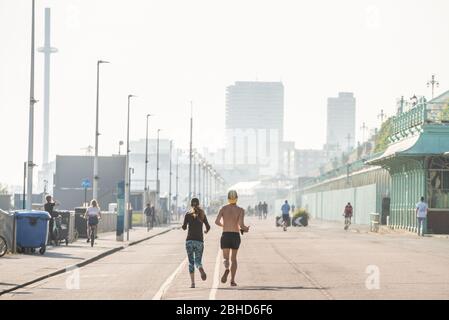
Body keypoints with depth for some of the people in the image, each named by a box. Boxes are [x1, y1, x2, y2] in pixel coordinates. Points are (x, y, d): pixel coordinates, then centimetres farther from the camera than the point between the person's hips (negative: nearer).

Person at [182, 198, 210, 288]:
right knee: (198, 261, 8)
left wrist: (184, 225, 17)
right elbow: (208, 227, 2)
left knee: (191, 262, 6)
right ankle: (201, 269, -29)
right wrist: (206, 231, 25)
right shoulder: (202, 215, 5)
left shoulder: (188, 215, -1)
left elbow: (184, 227, -6)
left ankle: (192, 283, -1)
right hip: (199, 241, 1)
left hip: (190, 241, -1)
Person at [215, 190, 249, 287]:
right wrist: (246, 229, 7)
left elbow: (217, 221, -8)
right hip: (236, 236, 0)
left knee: (226, 258, 6)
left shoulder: (224, 208, 1)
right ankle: (232, 280, 12)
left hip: (225, 235, 0)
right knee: (233, 258, 17)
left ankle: (226, 269, -29)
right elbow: (241, 224, -15)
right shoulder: (240, 210, -4)